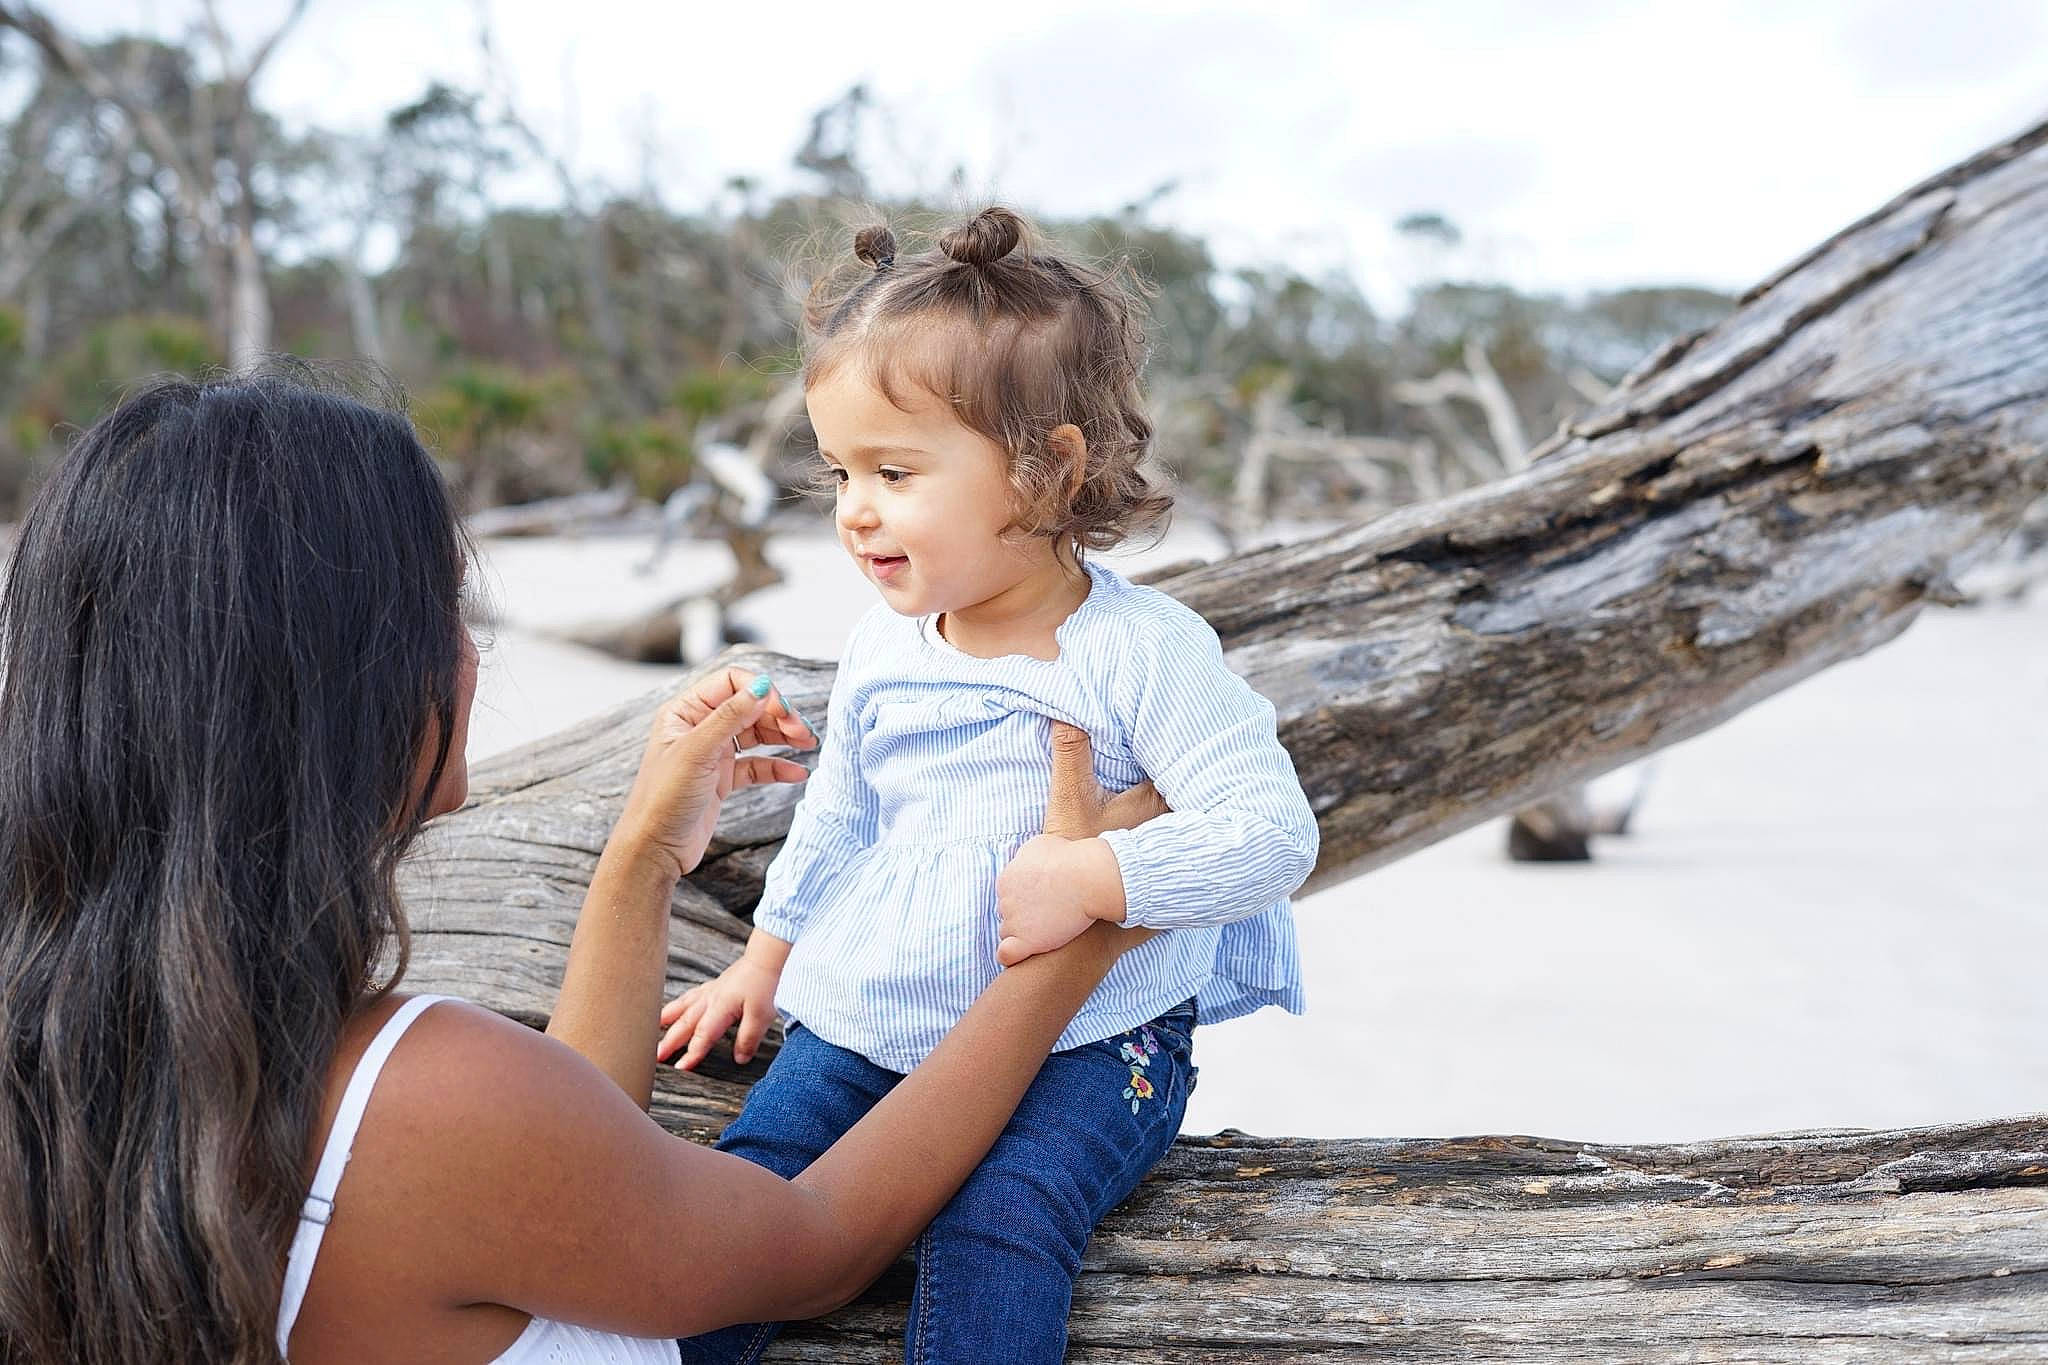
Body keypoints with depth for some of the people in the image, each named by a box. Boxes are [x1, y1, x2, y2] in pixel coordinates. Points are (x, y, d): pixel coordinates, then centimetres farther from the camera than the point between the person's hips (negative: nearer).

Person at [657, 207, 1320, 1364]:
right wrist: (764, 963, 25)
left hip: (1083, 1046, -5)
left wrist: (1095, 877, -27)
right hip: (870, 1024, 5)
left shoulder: (1143, 650, -13)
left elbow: (1274, 833, -18)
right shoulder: (882, 650, 6)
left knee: (1000, 1222, -29)